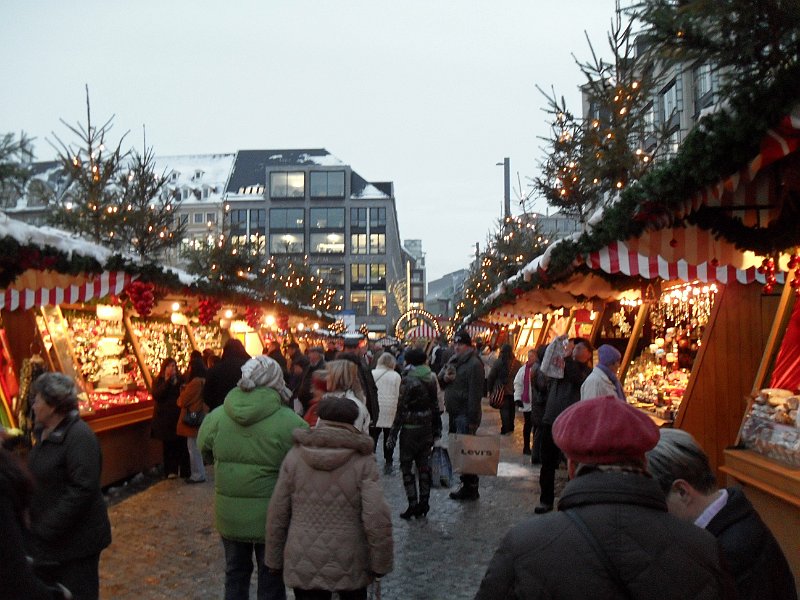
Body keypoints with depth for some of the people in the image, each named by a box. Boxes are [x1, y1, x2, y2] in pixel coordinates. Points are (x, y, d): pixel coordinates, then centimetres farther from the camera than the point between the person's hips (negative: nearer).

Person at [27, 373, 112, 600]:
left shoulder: (79, 436, -22)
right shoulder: (45, 433, 6)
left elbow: (83, 490, -26)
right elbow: (40, 479, 15)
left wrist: (45, 530, -23)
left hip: (77, 538, -8)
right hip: (47, 537, 9)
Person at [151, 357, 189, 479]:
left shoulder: (180, 380, 7)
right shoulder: (158, 381, 4)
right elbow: (156, 395, -12)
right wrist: (167, 382, -15)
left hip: (179, 417, 1)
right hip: (165, 418, 0)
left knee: (181, 445, -3)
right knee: (168, 445, 2)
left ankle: (184, 471, 5)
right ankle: (170, 470, 11)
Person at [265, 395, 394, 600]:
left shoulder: (295, 456, -4)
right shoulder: (363, 461, -10)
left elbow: (277, 514, -1)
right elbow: (377, 518, -16)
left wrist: (274, 560, 10)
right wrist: (381, 563, -4)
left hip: (303, 567, 1)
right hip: (349, 567, -1)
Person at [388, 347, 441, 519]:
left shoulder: (408, 380, -15)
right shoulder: (432, 378, 4)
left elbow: (402, 408, -15)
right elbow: (435, 405, 10)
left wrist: (394, 432, -10)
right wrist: (437, 429, 18)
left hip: (410, 428, -6)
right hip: (427, 427, 6)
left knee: (407, 466, 4)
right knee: (424, 465, 13)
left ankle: (413, 503, 1)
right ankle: (424, 502, 19)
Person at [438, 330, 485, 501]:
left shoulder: (474, 363, -13)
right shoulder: (454, 360, 15)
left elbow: (475, 393, -19)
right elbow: (439, 378, 21)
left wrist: (472, 419, -22)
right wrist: (444, 377, -4)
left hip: (466, 416, -9)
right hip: (454, 414, 9)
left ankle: (470, 488, 2)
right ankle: (467, 485, 23)